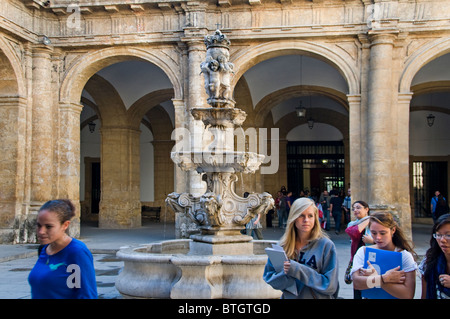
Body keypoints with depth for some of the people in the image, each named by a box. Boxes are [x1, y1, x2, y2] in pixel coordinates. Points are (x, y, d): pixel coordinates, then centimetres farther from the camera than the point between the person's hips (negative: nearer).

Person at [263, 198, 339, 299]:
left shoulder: (326, 245, -13)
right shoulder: (283, 245, -4)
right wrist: (285, 274, -22)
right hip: (288, 296, 2)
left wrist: (298, 270, -24)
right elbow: (268, 277, -2)